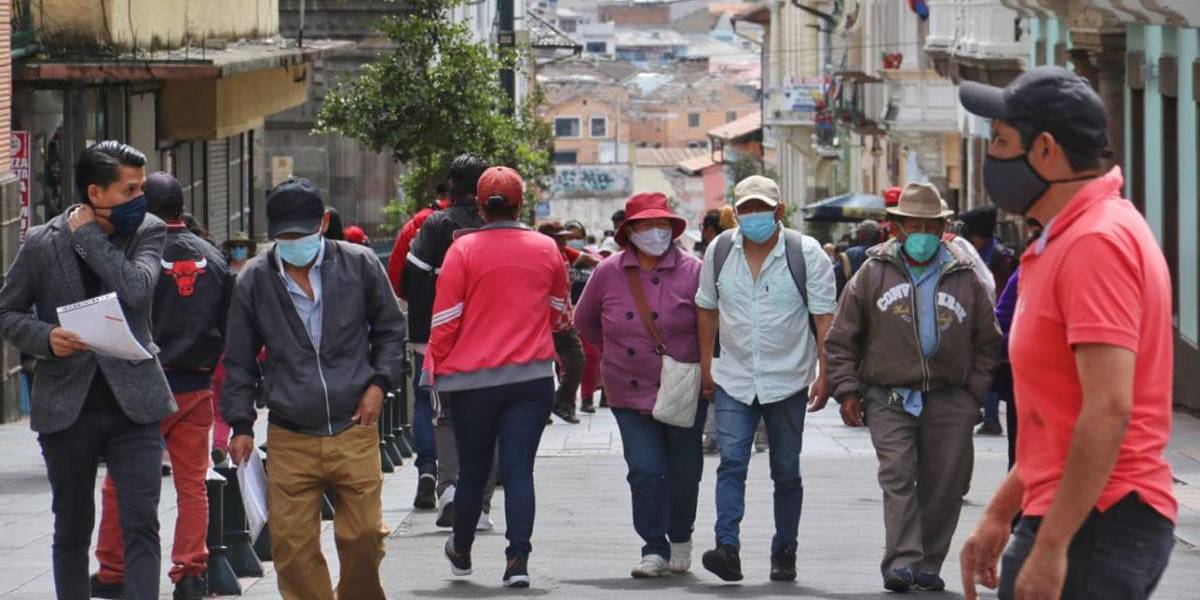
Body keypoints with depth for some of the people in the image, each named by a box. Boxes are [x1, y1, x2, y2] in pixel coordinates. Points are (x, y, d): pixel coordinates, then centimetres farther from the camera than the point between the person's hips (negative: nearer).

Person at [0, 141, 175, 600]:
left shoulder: (148, 232, 2)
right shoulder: (42, 243, 0)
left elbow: (135, 289, -16)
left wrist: (88, 236, -10)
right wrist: (45, 337, -12)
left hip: (132, 402, 0)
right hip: (67, 406, 0)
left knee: (141, 525, -9)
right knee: (71, 531, 10)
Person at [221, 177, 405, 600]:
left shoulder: (360, 265, 1)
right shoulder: (254, 280, 3)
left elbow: (390, 329, 15)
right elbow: (239, 362, 11)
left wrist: (379, 382, 1)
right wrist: (241, 425, 6)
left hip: (354, 433, 0)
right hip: (288, 439, 0)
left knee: (363, 536, 1)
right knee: (292, 546, -3)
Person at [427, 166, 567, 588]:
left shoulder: (463, 250, -7)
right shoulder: (547, 250, 2)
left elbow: (445, 319, -5)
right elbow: (557, 311, 16)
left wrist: (438, 369, 6)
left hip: (472, 378, -1)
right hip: (532, 377, 1)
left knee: (472, 470, 12)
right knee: (519, 469, 0)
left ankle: (461, 552, 30)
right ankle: (518, 560, -11)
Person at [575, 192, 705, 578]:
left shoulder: (692, 272, -6)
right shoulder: (608, 274, 0)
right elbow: (584, 322, 16)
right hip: (631, 394, 1)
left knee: (684, 470, 10)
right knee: (645, 470, -9)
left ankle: (680, 539, 32)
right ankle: (655, 549, -2)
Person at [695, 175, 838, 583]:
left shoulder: (805, 254, -6)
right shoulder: (719, 251, 3)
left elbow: (824, 316, -6)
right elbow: (708, 309, 13)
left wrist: (824, 374, -11)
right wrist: (705, 366, 11)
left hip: (787, 380, -1)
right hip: (734, 380, 2)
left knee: (786, 471, 8)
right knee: (731, 461, -13)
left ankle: (784, 553, 17)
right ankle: (727, 548, -23)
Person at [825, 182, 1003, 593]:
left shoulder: (964, 277, 8)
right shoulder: (874, 273, 5)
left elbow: (986, 340, 15)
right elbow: (842, 338, 8)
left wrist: (973, 391, 6)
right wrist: (847, 390, 0)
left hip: (948, 400, 2)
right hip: (889, 397, -2)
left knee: (944, 484, 2)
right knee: (898, 476, -14)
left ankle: (927, 565, 12)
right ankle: (901, 563, -21)